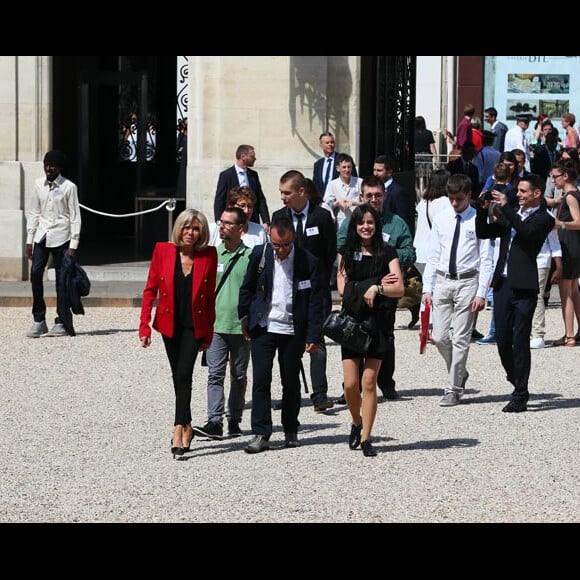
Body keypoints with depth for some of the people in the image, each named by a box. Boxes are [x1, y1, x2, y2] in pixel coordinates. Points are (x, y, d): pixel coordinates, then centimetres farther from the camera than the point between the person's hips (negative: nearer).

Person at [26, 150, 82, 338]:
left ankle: (61, 323, 6)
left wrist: (73, 245, -9)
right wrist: (29, 240, 8)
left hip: (61, 237, -4)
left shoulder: (69, 187, -4)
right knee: (35, 273, -9)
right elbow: (34, 213, 13)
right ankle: (39, 321, -2)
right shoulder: (39, 185, 8)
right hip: (42, 236, 4)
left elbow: (75, 217, -4)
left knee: (61, 279, -1)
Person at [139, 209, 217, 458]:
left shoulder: (208, 255, -3)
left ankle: (178, 429, -16)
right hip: (169, 324, 2)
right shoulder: (163, 251, -3)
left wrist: (208, 332, 3)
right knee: (178, 377, 11)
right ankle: (186, 427, 24)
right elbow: (150, 290, 1)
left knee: (184, 375, -13)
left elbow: (210, 295, 2)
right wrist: (144, 325, -5)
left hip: (194, 326, -2)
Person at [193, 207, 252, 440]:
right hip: (215, 325, 1)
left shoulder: (250, 256, 1)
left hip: (241, 326, -1)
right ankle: (215, 422, -13)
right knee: (215, 374, -8)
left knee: (239, 376, 9)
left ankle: (234, 420, 19)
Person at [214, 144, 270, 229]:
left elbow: (261, 200, 13)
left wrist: (266, 222, 2)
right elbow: (219, 202, -2)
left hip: (253, 222, 4)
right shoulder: (226, 175, -2)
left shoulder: (254, 175, 13)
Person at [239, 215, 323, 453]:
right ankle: (261, 434, -4)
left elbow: (315, 301, -4)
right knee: (261, 380, -6)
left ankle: (291, 430, 25)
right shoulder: (260, 254, -3)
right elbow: (247, 288, 11)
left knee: (291, 382, 9)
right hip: (263, 327, 1)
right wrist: (245, 317, 12)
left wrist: (313, 336, -7)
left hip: (293, 331, -1)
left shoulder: (308, 261, -8)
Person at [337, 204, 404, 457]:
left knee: (369, 383, -4)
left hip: (377, 322, -1)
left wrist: (376, 288, -21)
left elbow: (399, 288, -6)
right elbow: (342, 288, 4)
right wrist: (376, 284, -5)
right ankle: (356, 424, 25)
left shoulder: (387, 253, 3)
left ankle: (366, 437, 2)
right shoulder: (346, 253, 9)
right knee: (350, 384, -2)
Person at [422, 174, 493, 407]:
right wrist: (427, 288, 5)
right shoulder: (441, 219, 8)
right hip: (442, 281, 4)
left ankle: (454, 389, 7)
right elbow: (433, 256, 10)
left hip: (467, 282, -4)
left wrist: (481, 293, -11)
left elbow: (486, 259, -5)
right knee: (439, 337, 2)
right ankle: (459, 374, 26)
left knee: (460, 339, -2)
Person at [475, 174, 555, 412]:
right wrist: (483, 210, 1)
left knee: (520, 342, -4)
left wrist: (505, 207, -19)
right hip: (502, 284, 6)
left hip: (524, 287, -6)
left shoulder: (543, 219, -1)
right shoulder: (511, 216, 17)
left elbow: (527, 232, -20)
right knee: (502, 341, 7)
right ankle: (517, 383, 25)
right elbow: (483, 233, 17)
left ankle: (520, 396, 2)